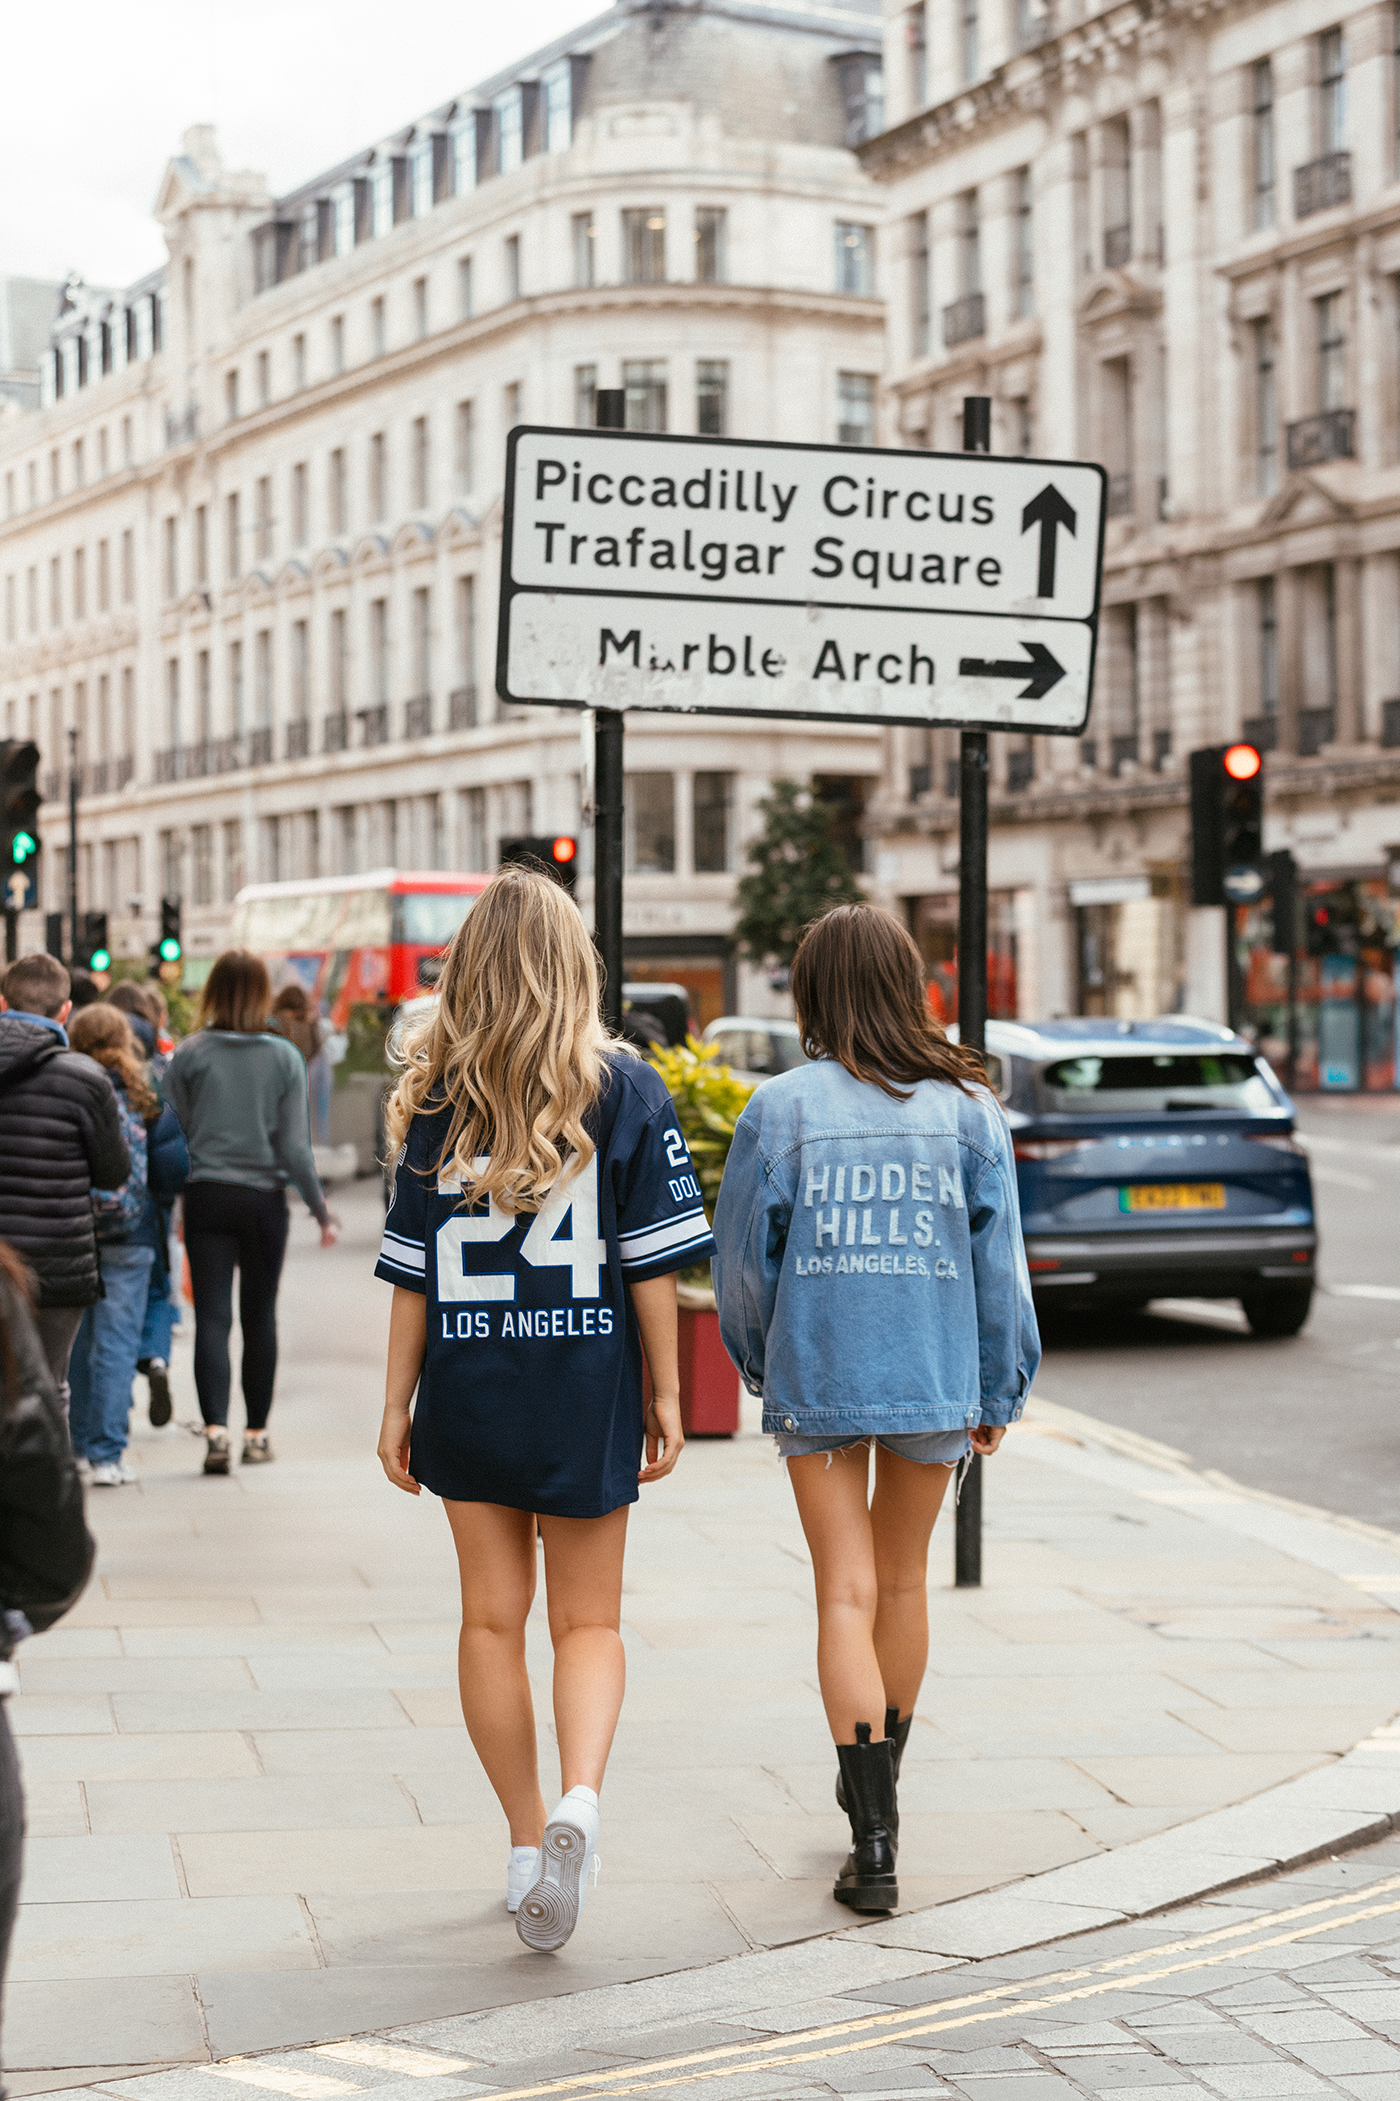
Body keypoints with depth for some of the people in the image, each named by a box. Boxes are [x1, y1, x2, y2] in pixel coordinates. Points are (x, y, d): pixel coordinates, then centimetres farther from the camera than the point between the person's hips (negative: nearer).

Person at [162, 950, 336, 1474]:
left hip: (207, 1197, -1)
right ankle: (256, 1432, 20)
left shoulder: (190, 1054, -5)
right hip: (264, 1199, 1)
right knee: (259, 1317, 13)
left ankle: (215, 1427, -19)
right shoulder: (284, 1057, -4)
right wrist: (320, 1209, 6)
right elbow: (295, 1146, -4)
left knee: (212, 1316, -3)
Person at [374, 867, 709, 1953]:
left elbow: (412, 1271, 0)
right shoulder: (626, 1088, -4)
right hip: (587, 1386, -1)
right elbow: (652, 1262, -5)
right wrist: (665, 1396, 2)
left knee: (493, 1617, 11)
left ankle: (529, 1843, 15)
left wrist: (397, 1408, 6)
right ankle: (581, 1796, -17)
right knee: (588, 1620, 8)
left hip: (467, 1386, 1)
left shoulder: (439, 1097, 0)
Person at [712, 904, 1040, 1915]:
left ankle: (874, 1840, -9)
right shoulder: (967, 1106, -2)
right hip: (933, 1376, 2)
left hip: (816, 1376, -2)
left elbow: (745, 1254, -1)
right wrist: (1001, 1391, 8)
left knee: (846, 1594, 0)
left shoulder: (781, 1108, -6)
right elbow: (998, 1257, 0)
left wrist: (760, 1364, 17)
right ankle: (877, 1793, 36)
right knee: (903, 1581, 18)